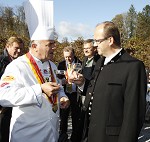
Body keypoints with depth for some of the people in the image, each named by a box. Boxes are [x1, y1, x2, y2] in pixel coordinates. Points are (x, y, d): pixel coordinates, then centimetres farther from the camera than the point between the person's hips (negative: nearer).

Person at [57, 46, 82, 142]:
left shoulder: (80, 64, -3)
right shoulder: (61, 64, 7)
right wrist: (62, 81, -13)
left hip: (75, 94, -2)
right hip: (64, 94, 2)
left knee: (75, 116, 6)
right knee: (63, 116, 7)